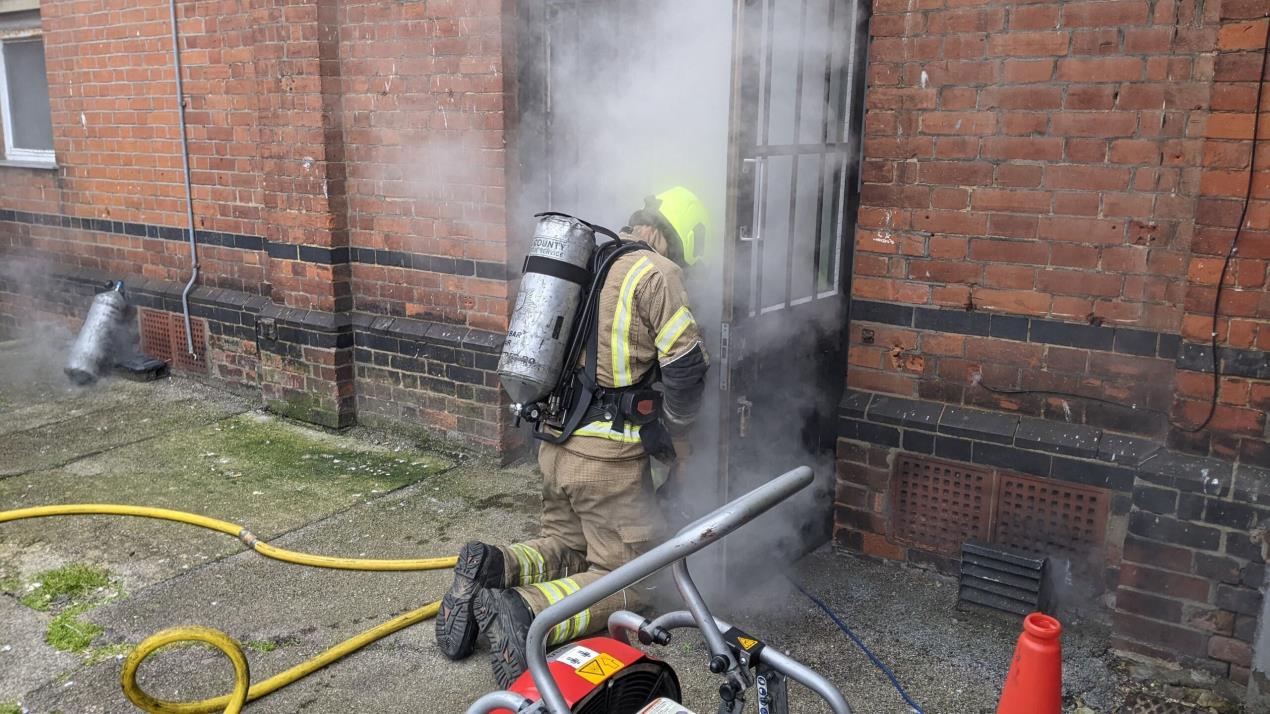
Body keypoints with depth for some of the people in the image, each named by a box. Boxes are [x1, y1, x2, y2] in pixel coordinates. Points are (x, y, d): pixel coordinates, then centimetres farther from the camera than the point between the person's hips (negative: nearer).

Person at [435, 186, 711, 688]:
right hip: (608, 454, -7)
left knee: (566, 546, 25)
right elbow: (686, 367, -14)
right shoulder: (658, 272, -8)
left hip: (553, 441, 8)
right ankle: (528, 612, -20)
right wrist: (670, 431, 5)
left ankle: (491, 567, -2)